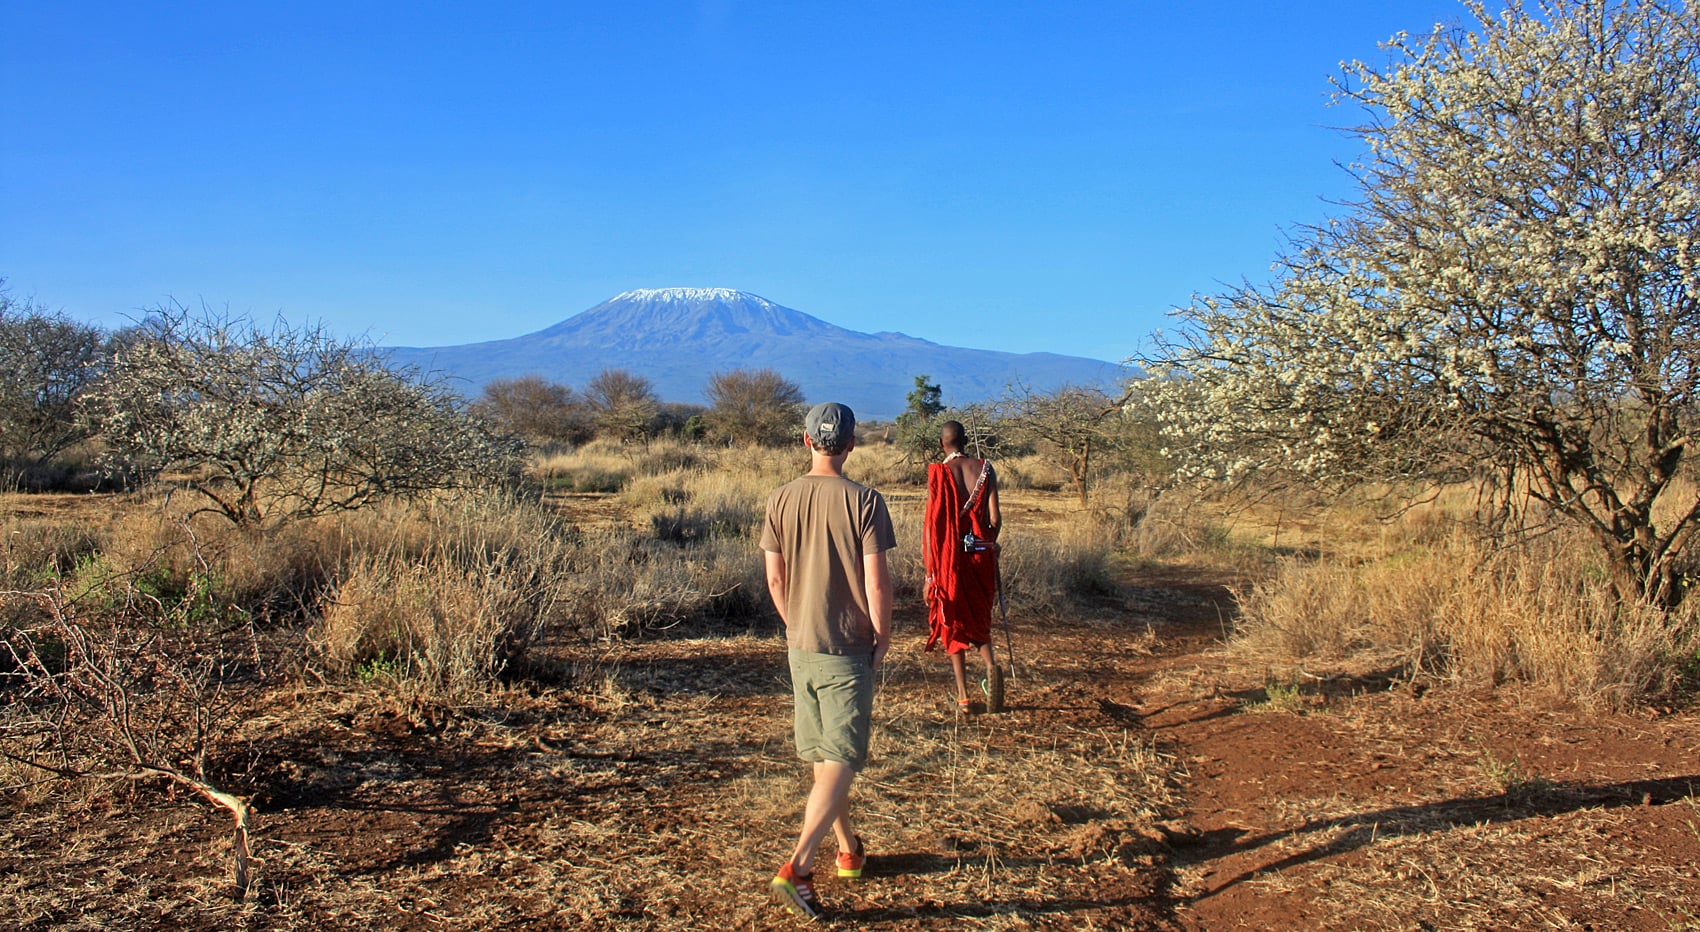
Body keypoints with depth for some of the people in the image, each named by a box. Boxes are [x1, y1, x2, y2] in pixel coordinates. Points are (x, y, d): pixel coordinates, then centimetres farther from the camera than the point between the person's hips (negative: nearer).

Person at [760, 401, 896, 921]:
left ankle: (849, 849, 34)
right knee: (840, 762, 0)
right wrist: (883, 634, 1)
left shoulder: (781, 500, -1)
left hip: (800, 648, 5)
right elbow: (877, 582, -15)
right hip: (849, 649, -5)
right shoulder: (863, 501, -14)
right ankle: (796, 869, -10)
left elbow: (775, 578, 4)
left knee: (823, 757, 18)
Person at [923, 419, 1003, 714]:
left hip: (949, 556, -2)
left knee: (953, 622, 9)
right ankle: (990, 664, -9)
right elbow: (995, 518, -2)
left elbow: (932, 523, -11)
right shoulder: (985, 469, 0)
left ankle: (963, 696, 10)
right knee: (979, 618, 19)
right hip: (981, 554, 3)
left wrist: (929, 569, -5)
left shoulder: (937, 473, -8)